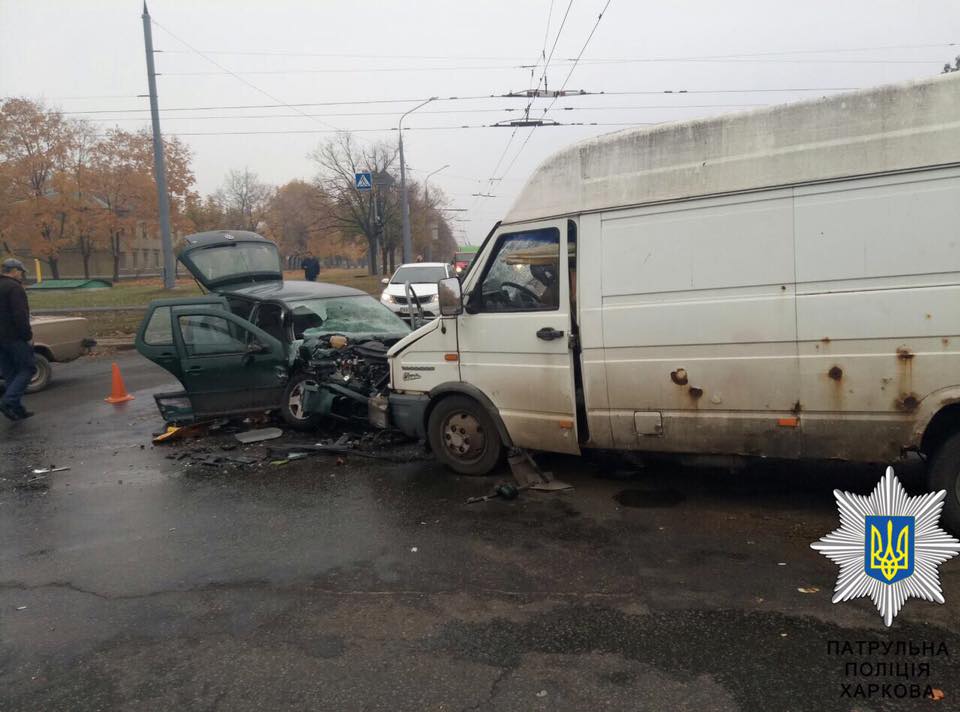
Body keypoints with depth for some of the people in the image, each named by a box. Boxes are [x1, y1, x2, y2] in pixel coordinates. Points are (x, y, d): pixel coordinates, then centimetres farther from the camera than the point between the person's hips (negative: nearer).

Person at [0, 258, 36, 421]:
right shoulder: (14, 287, -12)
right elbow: (20, 315, -20)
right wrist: (27, 334, -13)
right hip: (14, 337, -9)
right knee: (28, 369, -3)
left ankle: (16, 409, 12)